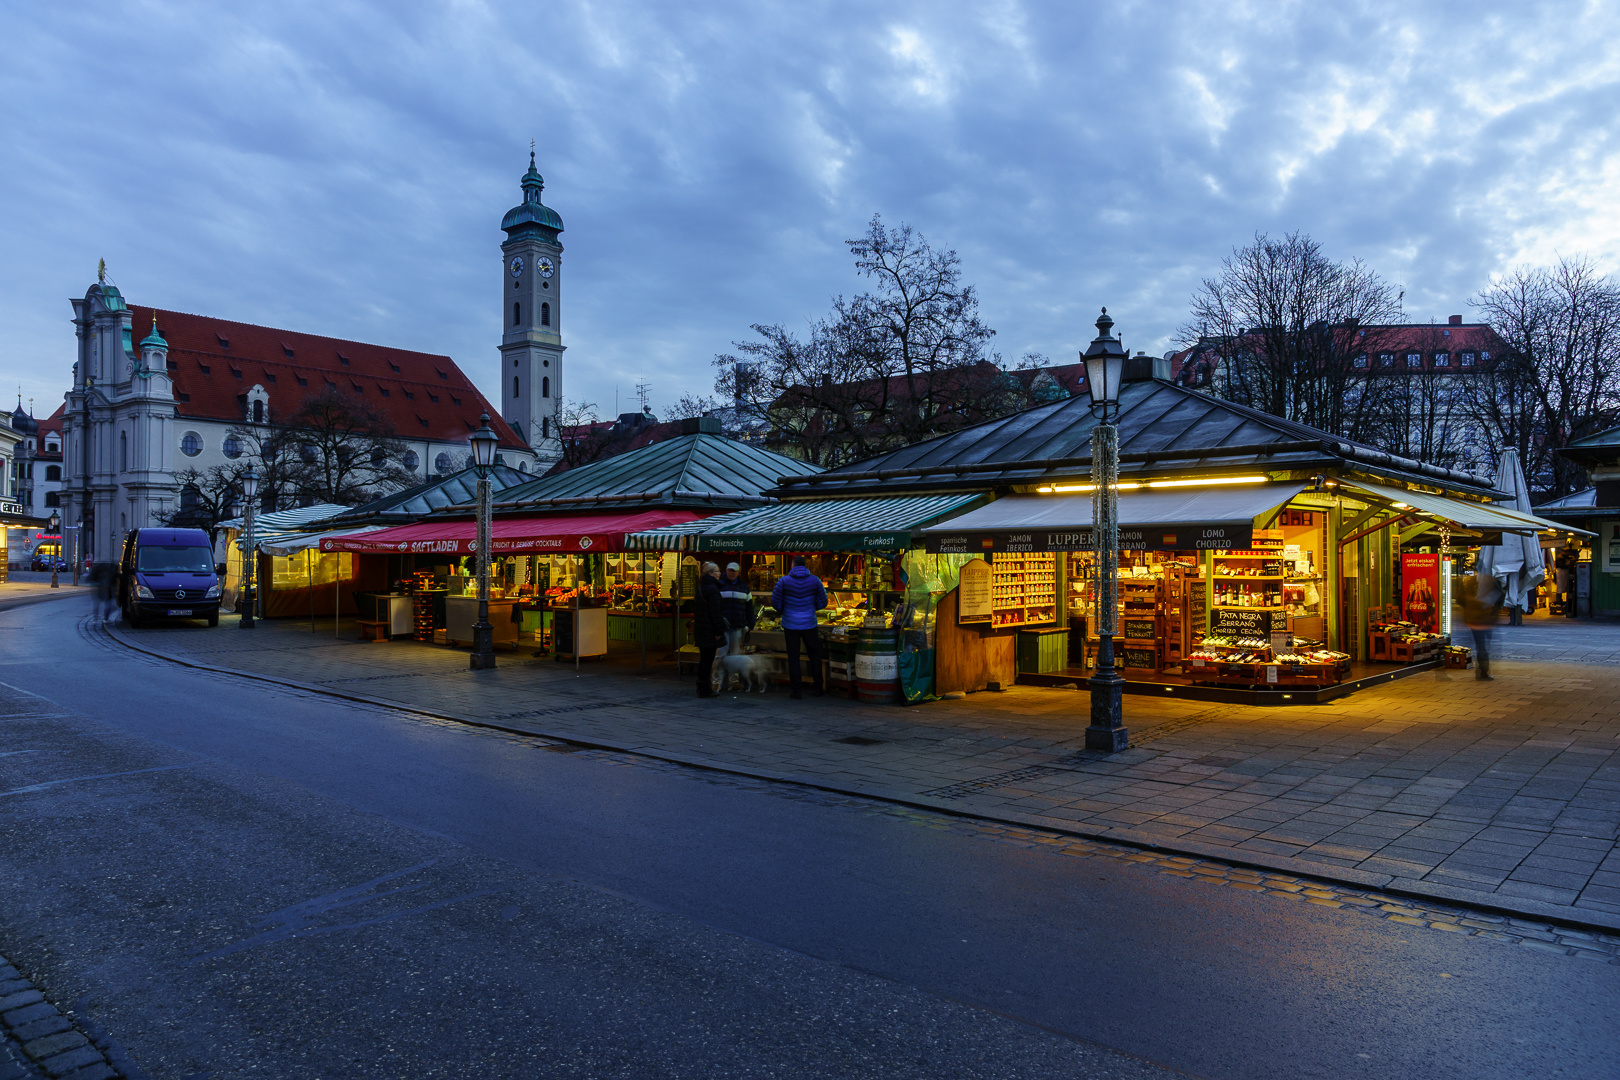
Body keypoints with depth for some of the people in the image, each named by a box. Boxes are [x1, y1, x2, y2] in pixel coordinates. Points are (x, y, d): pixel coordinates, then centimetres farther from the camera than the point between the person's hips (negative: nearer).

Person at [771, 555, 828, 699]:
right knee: (815, 655, 13)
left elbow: (775, 602, -2)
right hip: (809, 623, 1)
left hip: (790, 624, -1)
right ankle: (818, 688, 16)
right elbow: (823, 602, 4)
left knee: (793, 657, 6)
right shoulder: (815, 580, -1)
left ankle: (796, 690, 5)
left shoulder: (784, 581, -5)